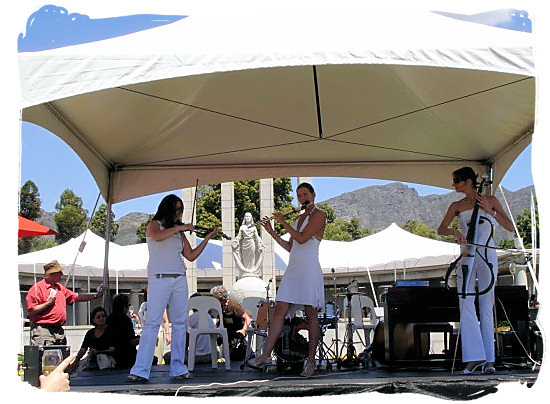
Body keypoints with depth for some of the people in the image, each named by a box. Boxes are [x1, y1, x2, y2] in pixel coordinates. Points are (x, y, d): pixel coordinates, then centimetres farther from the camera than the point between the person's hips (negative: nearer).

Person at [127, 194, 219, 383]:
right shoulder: (154, 225, 7)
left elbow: (191, 256, 16)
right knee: (152, 323, -12)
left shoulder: (179, 232, 21)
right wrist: (180, 227, -11)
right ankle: (140, 371, -13)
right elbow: (158, 237, -17)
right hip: (159, 278, -6)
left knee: (180, 323, 2)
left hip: (179, 280, 6)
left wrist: (207, 238, 12)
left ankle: (178, 368, 6)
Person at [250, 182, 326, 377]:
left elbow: (302, 238, -14)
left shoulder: (319, 215, -2)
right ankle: (266, 355, -4)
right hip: (293, 269, 7)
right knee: (280, 310, -2)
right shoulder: (299, 218, 22)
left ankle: (311, 361, 0)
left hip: (309, 269, -7)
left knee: (311, 313, -3)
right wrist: (272, 232, 14)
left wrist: (283, 222, -5)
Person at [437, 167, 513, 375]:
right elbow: (440, 230, 7)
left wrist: (490, 210, -10)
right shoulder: (457, 206, 13)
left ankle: (488, 360, 1)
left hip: (487, 257, -3)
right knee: (466, 306, -10)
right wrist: (453, 231, -15)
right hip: (466, 258, 3)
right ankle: (474, 357, -11)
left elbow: (510, 227, 3)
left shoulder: (490, 200, 6)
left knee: (486, 308, -3)